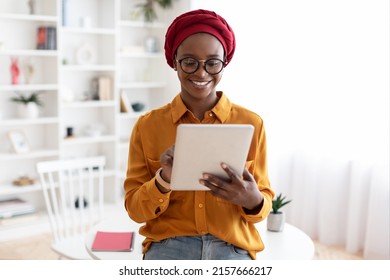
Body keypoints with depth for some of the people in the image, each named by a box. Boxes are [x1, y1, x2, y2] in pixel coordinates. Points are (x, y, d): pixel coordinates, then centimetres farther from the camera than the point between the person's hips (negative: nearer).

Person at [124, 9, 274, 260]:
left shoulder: (251, 123, 2)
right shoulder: (147, 125, 3)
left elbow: (264, 203, 7)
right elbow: (135, 209, 3)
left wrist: (252, 199, -16)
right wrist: (163, 180, -17)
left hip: (232, 247, 1)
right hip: (168, 246, -1)